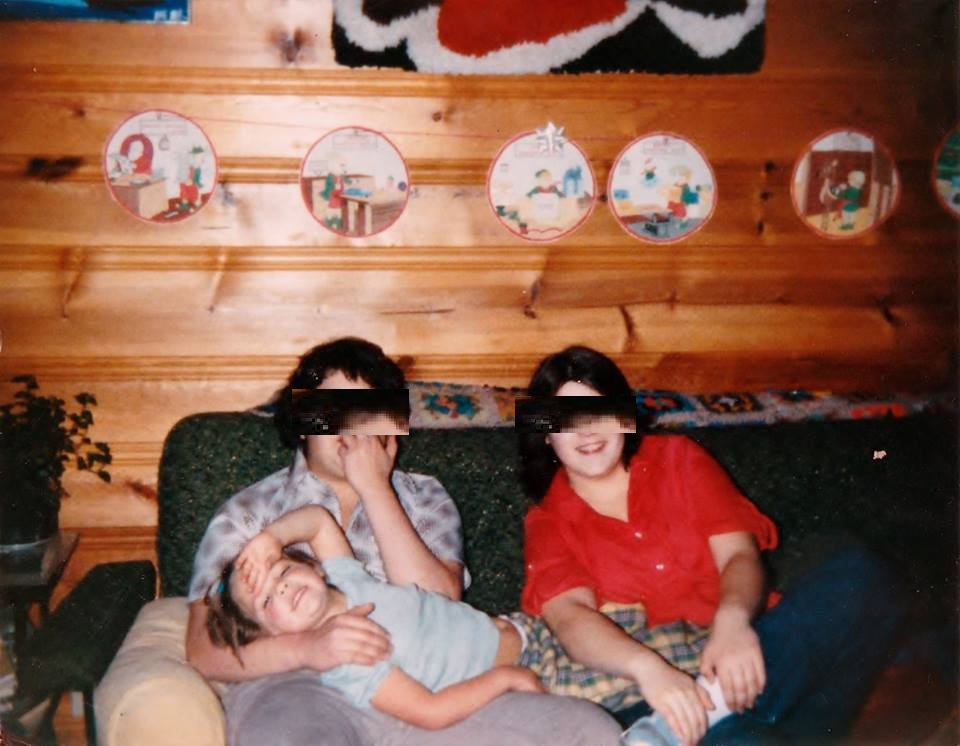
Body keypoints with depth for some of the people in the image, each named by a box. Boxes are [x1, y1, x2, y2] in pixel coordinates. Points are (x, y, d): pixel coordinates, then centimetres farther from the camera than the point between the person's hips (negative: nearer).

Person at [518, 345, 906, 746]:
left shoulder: (677, 457, 14)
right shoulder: (547, 525, 9)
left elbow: (739, 554, 1)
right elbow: (569, 615, -11)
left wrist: (732, 622, -23)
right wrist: (648, 668, -33)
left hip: (746, 652, 5)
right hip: (646, 685, -5)